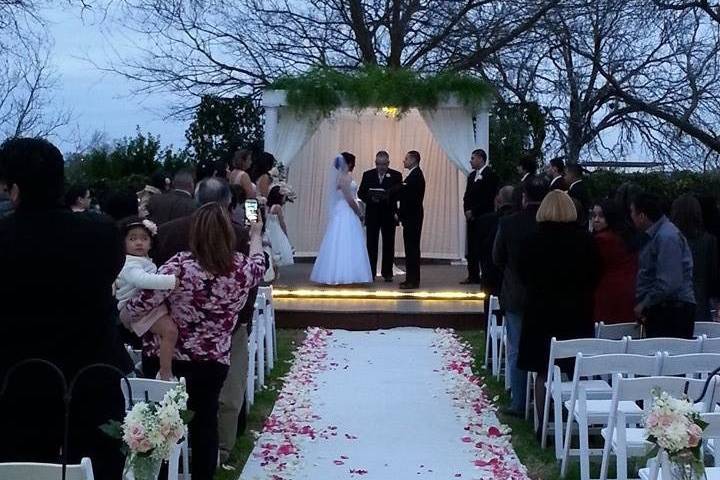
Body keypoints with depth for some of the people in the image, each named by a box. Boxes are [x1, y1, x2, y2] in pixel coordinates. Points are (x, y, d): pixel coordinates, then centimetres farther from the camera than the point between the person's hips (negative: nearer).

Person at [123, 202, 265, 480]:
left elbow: (136, 308, -20)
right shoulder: (243, 268, -10)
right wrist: (256, 235, 34)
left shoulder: (179, 266, -21)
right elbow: (259, 265, 16)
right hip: (213, 362, 2)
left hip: (165, 359, -2)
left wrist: (123, 318, 2)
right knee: (205, 423, 16)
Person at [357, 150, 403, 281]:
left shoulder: (396, 176, 0)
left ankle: (387, 273, 13)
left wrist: (389, 196, -21)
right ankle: (371, 273, 8)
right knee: (371, 245, 2)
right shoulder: (368, 175, 4)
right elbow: (361, 193, 3)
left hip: (389, 215, -1)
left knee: (388, 245, 5)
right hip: (372, 215, 1)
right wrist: (370, 198, -17)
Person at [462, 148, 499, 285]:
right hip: (471, 217, 8)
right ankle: (473, 276, 14)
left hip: (483, 217, -8)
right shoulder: (472, 175, 17)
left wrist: (473, 211, -13)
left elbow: (488, 197, -15)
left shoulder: (490, 175, -9)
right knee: (471, 247, 8)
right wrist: (467, 211, 2)